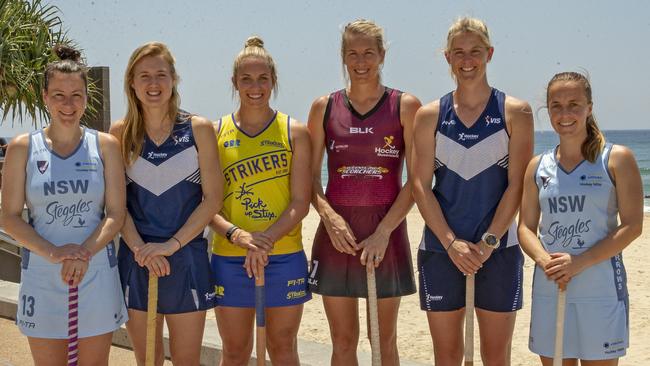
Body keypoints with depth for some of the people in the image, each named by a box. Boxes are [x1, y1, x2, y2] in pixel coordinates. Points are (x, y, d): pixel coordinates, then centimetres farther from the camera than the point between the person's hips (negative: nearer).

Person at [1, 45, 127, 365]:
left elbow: (116, 214, -1)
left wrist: (85, 252, -18)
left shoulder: (105, 146, 2)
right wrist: (52, 252, -18)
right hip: (41, 275, 0)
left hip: (97, 275, 0)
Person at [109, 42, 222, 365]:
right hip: (137, 260, 1)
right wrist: (139, 248, -14)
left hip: (186, 257, -1)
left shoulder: (198, 129, -2)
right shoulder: (121, 133, 2)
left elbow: (212, 198, -5)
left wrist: (171, 244, -13)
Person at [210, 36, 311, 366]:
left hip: (284, 256, -1)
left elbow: (300, 203, -5)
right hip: (229, 258, 1)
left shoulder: (294, 132, 1)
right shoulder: (215, 134, 3)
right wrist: (236, 234, -19)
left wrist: (265, 240, -19)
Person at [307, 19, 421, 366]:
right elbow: (310, 175, 6)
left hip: (386, 233, -1)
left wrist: (383, 231, -12)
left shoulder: (405, 106, 0)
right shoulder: (324, 107, 5)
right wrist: (328, 216, -11)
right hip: (337, 232, 1)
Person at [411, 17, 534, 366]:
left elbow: (517, 185, -4)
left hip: (498, 249, -1)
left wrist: (488, 242, -12)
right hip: (440, 249, 1)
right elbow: (420, 186, -1)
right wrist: (452, 243, -11)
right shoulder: (429, 115, 3)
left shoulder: (515, 112, 0)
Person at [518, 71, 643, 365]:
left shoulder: (617, 159, -2)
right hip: (549, 288, 3)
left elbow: (632, 225, -8)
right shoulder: (538, 167, 8)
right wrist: (544, 260, -13)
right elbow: (526, 226, 9)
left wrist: (580, 262, -17)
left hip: (600, 289, -3)